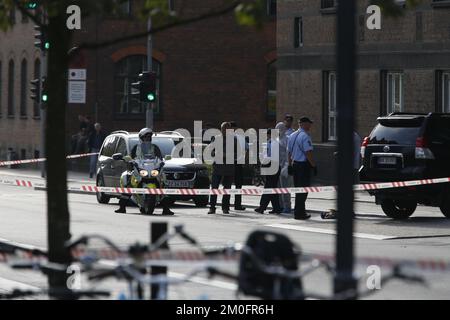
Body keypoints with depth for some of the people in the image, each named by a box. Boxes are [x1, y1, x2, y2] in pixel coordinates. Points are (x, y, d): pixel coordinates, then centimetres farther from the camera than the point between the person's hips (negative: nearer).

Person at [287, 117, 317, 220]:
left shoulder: (292, 136, 13)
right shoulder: (305, 136, -15)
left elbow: (289, 152, 18)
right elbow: (308, 153, -19)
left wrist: (290, 165, 23)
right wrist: (314, 166, -14)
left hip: (294, 164, 9)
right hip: (304, 165, -9)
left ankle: (300, 211, 23)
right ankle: (299, 213, -3)